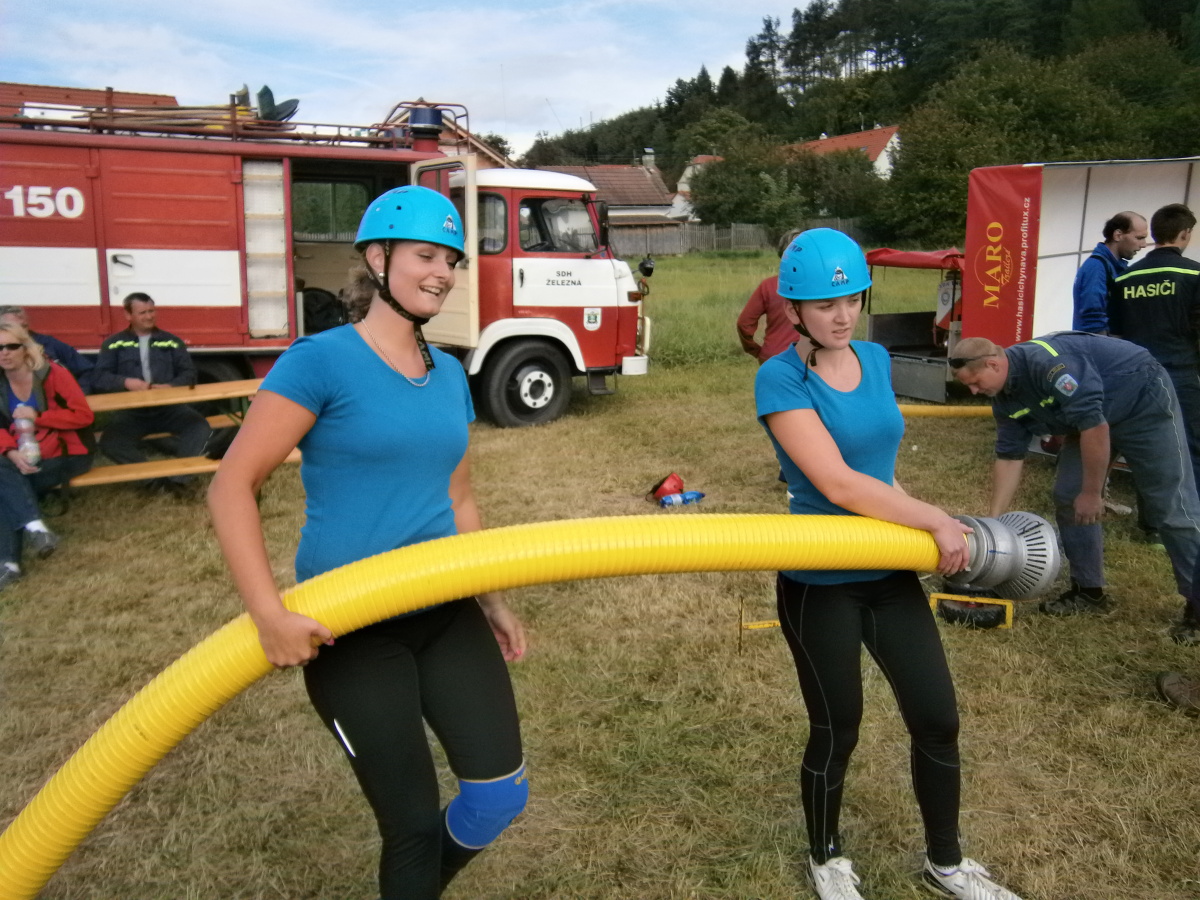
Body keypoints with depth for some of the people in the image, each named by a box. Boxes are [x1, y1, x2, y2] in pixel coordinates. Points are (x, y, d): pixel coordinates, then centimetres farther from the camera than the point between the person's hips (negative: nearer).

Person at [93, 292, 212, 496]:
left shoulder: (171, 341, 13)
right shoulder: (114, 344, 10)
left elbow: (189, 373, 7)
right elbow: (99, 378, 1)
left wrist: (170, 386, -15)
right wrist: (126, 382, -19)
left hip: (169, 408, 1)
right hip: (131, 411, -1)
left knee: (201, 428, -28)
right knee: (109, 442, -30)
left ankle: (179, 478, -28)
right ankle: (152, 478, -30)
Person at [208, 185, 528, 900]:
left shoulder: (450, 375, 8)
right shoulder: (322, 360, -11)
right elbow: (233, 485, -12)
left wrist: (492, 600, 15)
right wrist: (270, 612, -19)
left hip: (445, 611, 6)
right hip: (349, 626, -5)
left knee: (502, 793, 3)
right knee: (414, 819, 4)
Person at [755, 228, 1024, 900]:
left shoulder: (876, 360, 3)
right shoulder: (781, 378, -18)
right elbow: (837, 483, -25)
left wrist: (922, 530, 8)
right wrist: (937, 521, -19)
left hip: (891, 570, 6)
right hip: (819, 583, -6)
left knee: (938, 719, 11)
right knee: (837, 730, 10)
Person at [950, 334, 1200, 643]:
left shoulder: (1047, 362, -34)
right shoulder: (1004, 399, -6)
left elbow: (1094, 424, -33)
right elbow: (1008, 457, 0)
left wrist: (1092, 492, -23)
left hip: (1144, 403, -8)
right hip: (1090, 414, 8)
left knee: (1172, 510, -5)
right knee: (1067, 498, 2)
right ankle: (1088, 590, 14)